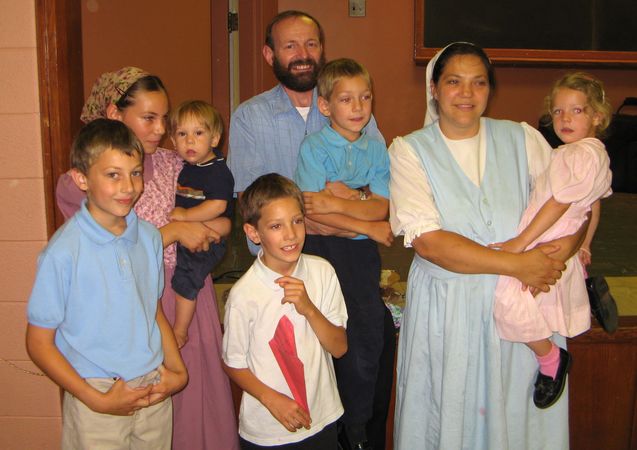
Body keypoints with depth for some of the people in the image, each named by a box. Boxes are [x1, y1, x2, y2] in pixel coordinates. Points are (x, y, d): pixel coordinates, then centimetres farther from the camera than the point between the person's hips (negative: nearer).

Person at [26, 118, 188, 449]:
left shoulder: (149, 237, 0)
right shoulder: (63, 253, -17)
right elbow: (39, 343, -10)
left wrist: (177, 369, 3)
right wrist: (98, 400, -14)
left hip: (154, 391, 5)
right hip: (97, 397, -4)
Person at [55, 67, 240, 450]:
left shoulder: (172, 163, 7)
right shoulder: (76, 184, -5)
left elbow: (223, 223, 4)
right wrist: (173, 231, -18)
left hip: (190, 298, 4)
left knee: (197, 395, 9)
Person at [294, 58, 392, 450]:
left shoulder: (376, 148, 5)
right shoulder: (313, 147, -5)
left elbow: (383, 207, -4)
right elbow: (312, 211, -15)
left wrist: (336, 203, -17)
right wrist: (368, 225, -14)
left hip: (363, 254, 3)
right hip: (321, 249, -3)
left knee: (366, 346, 8)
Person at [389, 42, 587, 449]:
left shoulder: (522, 139, 6)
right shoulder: (410, 151, -3)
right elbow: (427, 240, -14)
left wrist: (561, 252, -18)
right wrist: (517, 265, -18)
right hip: (446, 306, -2)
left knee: (518, 413, 11)